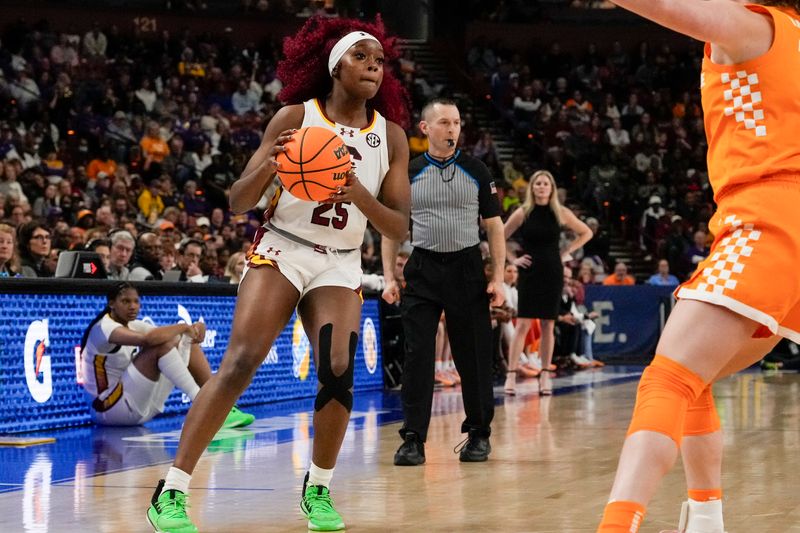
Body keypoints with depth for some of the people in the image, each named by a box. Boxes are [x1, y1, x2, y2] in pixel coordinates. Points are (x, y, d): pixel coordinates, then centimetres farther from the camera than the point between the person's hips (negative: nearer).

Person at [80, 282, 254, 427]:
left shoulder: (133, 325, 13)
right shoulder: (103, 328, -16)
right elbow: (146, 339, -35)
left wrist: (195, 327, -16)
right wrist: (183, 327, -23)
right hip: (110, 407, -9)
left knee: (189, 344, 5)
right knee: (163, 344, -26)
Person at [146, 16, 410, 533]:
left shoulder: (391, 136, 1)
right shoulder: (296, 117, -6)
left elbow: (400, 228, -2)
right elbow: (238, 201, -6)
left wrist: (361, 196, -22)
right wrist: (268, 166, -28)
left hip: (340, 266, 3)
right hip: (280, 252, -3)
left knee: (339, 374, -15)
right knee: (239, 364, -18)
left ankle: (318, 490, 9)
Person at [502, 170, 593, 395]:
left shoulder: (561, 213, 2)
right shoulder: (523, 213, -2)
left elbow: (586, 233, 13)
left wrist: (567, 252, 5)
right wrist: (513, 259, -2)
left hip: (552, 273, 2)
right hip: (529, 272, -2)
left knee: (548, 325, 4)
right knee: (523, 324, -7)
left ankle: (545, 376, 10)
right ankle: (511, 375, -8)